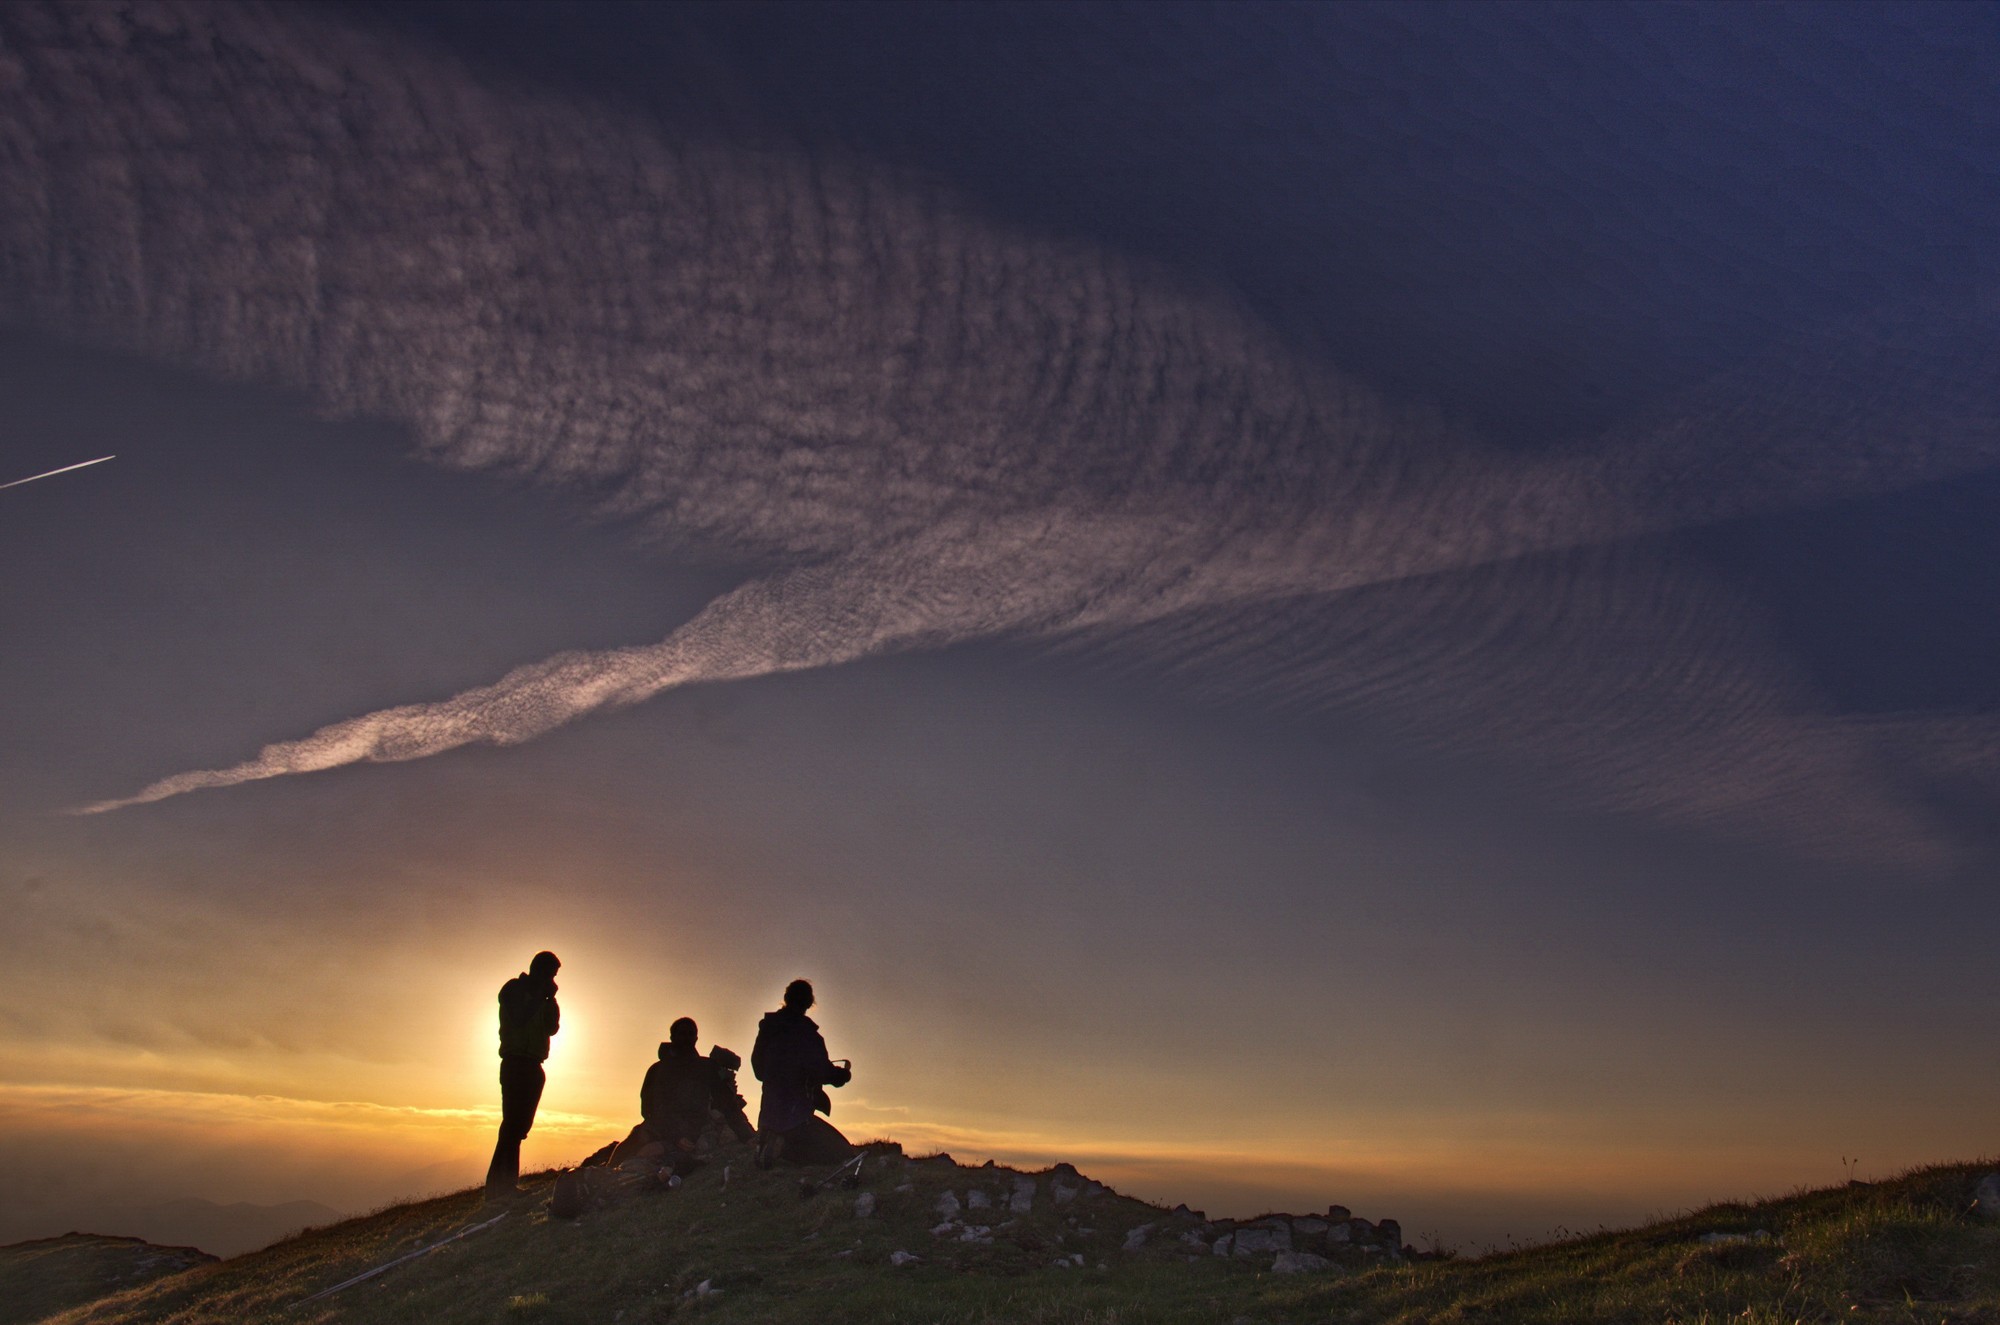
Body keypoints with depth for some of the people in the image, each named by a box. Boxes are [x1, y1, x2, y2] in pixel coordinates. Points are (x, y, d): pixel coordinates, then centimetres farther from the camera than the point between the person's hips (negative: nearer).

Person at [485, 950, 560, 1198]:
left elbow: (552, 1028, 15)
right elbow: (518, 1020, -15)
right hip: (516, 1063, -8)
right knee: (514, 1123, -15)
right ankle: (498, 1183, -17)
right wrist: (541, 997, -10)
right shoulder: (514, 989, -1)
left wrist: (550, 1000, 4)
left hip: (532, 1066, 8)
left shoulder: (539, 996, 21)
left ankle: (507, 1182, 5)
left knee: (520, 1124, 4)